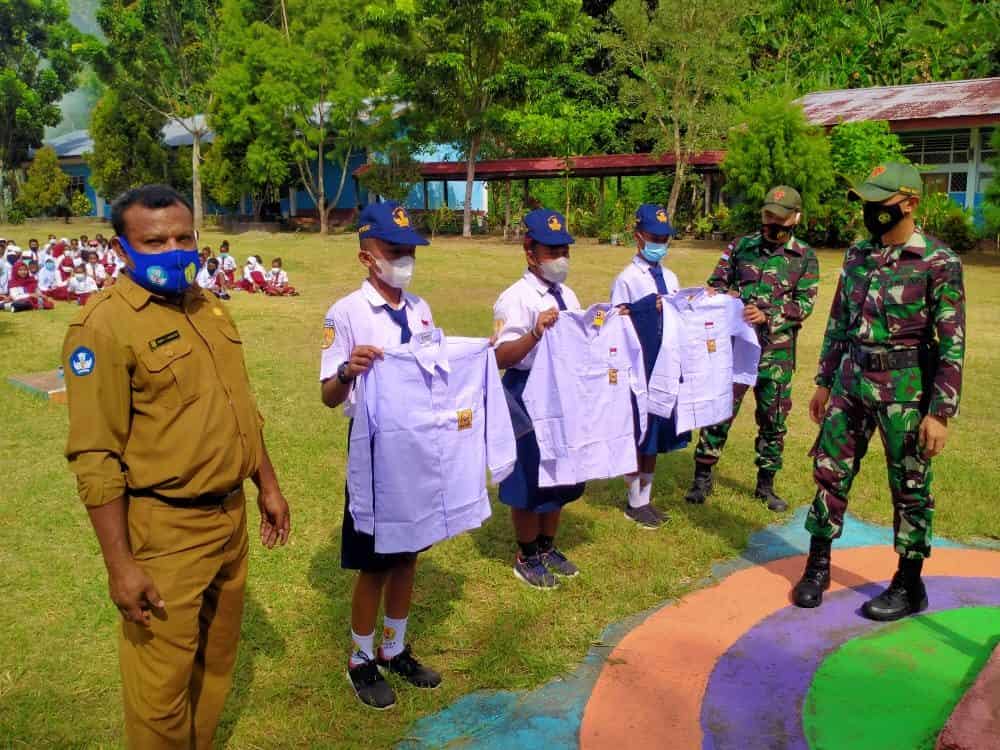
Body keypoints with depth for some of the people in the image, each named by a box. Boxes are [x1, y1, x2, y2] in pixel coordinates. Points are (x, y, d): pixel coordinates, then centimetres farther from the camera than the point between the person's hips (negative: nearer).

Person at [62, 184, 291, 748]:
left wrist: (269, 486, 17)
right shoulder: (105, 325, -16)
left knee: (218, 661, 23)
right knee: (163, 682, 6)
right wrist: (120, 563, -19)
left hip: (231, 516, 8)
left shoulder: (209, 308, 8)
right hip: (163, 531, -7)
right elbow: (95, 457, -18)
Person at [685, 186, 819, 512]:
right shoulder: (740, 247, 6)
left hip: (776, 350, 0)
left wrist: (768, 315, -20)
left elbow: (804, 303, -5)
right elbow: (714, 284, 9)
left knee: (774, 420, 9)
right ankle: (702, 479, 14)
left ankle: (766, 485, 23)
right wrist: (726, 296, -14)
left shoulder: (805, 257, 3)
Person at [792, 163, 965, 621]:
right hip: (851, 381, 6)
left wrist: (940, 412, -15)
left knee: (910, 488, 7)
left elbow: (952, 344, -12)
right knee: (830, 471, 10)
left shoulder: (939, 262, -11)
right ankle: (818, 567, 26)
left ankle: (909, 586, 23)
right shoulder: (857, 255, 6)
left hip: (904, 388, -5)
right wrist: (824, 382, 15)